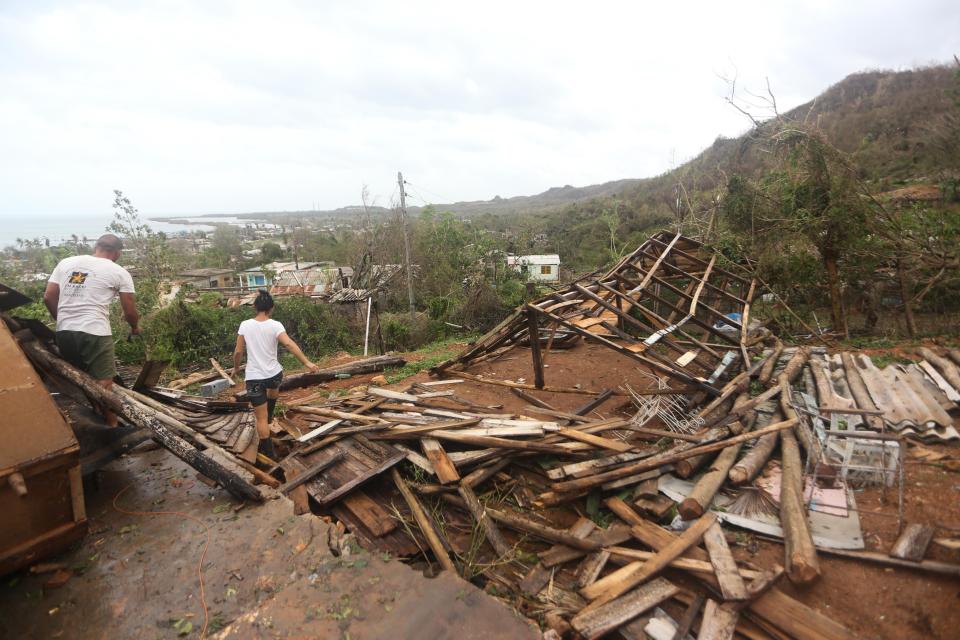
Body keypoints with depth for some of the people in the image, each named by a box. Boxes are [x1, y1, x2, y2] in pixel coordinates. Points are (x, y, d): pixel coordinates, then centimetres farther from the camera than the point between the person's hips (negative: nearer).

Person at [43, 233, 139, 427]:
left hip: (64, 332, 6)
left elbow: (48, 297, 11)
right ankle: (111, 426, 8)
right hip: (94, 333, -6)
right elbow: (130, 311, 3)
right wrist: (135, 327, 24)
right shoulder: (119, 272, -1)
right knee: (104, 384, 1)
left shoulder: (66, 262, 12)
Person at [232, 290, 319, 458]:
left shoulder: (245, 325, -6)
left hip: (254, 377, -1)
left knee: (261, 418, 7)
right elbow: (290, 344, -22)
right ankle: (269, 416, 60)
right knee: (273, 391, 39)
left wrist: (236, 368, 17)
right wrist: (307, 362, -20)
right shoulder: (275, 325, -11)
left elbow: (238, 351, 0)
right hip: (274, 373, 1)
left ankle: (268, 452, 14)